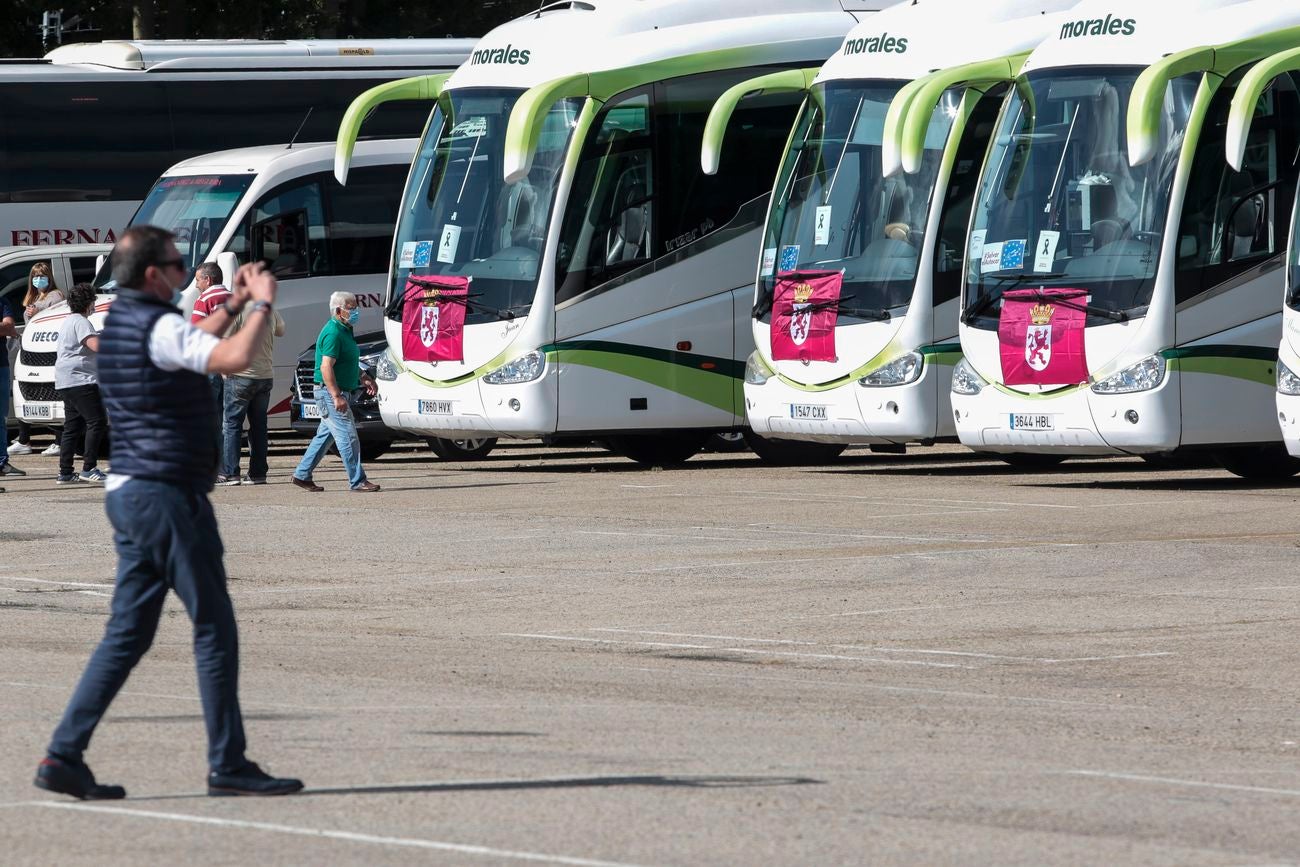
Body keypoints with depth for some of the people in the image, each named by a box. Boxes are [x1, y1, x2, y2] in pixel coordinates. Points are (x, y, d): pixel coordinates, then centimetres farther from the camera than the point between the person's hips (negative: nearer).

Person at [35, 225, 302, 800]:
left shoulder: (120, 321, 14)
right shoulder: (156, 326, -16)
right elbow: (233, 359, -29)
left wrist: (232, 307, 28)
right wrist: (262, 305, -14)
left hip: (129, 493, 10)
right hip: (167, 494, -10)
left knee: (127, 634, 10)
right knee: (214, 630, -2)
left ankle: (64, 756, 4)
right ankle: (228, 765, 1)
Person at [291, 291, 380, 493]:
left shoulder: (344, 331, 14)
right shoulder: (333, 333, -18)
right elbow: (326, 367, -24)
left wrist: (365, 378, 20)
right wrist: (337, 397, -28)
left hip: (338, 392, 11)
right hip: (330, 392, -11)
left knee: (325, 435, 15)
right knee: (348, 437, -9)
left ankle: (302, 475, 21)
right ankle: (358, 481, -7)